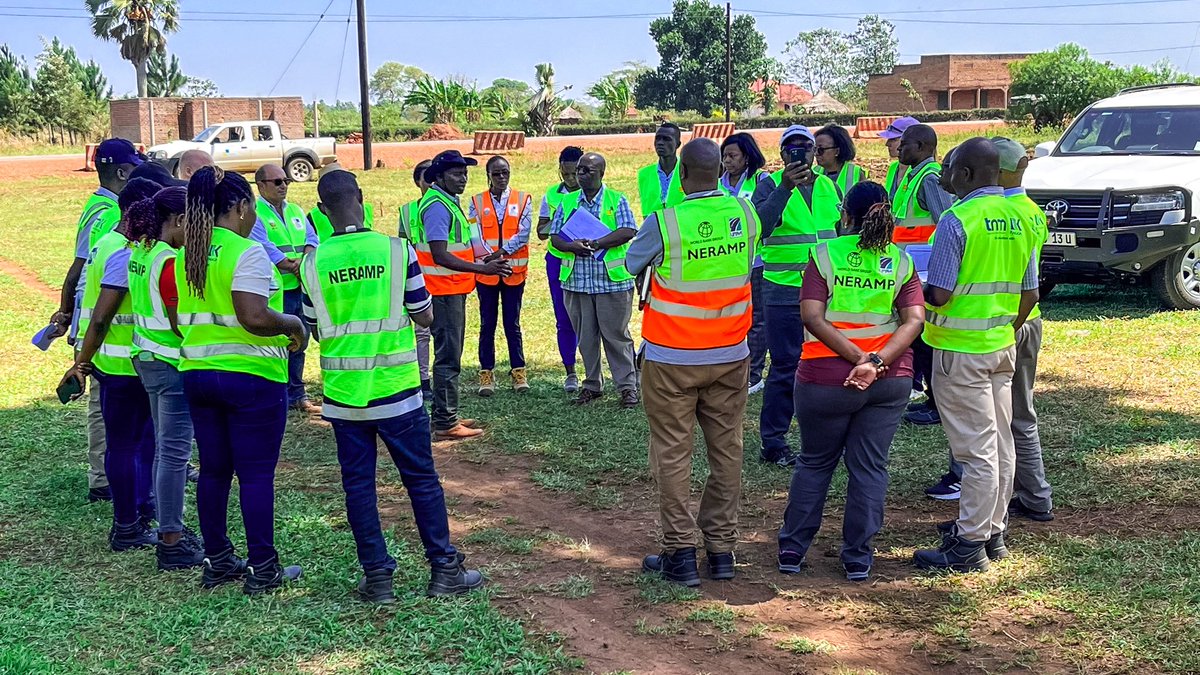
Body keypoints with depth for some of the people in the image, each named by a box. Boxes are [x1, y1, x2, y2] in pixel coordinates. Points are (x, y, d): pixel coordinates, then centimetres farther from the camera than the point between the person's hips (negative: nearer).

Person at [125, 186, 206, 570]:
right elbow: (180, 323, -20)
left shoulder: (139, 252, 8)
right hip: (173, 362, -10)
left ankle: (170, 529, 27)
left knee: (165, 448, 17)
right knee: (175, 452, -4)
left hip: (147, 358, 10)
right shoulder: (168, 261, -20)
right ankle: (172, 544, 1)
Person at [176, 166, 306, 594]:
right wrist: (293, 325, -8)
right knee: (256, 473, 1)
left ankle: (217, 561, 23)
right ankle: (262, 569, 6)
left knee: (213, 469, 14)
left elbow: (182, 316, 16)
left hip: (197, 373, 7)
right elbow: (255, 317, -25)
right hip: (251, 376, -7)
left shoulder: (187, 254, 8)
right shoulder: (247, 253, -16)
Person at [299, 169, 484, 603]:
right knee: (422, 479, 9)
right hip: (395, 389, -1)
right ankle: (445, 570, 15)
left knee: (358, 484, 9)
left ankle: (377, 576, 12)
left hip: (343, 393, 1)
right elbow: (425, 317, -1)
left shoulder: (313, 263, -3)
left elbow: (316, 330, 7)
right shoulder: (397, 250, -8)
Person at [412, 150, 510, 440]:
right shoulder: (437, 206, -17)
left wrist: (483, 264, 16)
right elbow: (440, 256, -24)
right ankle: (446, 424, -4)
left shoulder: (449, 202, 15)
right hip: (443, 291, -11)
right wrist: (483, 269, -25)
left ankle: (445, 416, 24)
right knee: (449, 356, -8)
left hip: (453, 289, 11)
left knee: (449, 354, 16)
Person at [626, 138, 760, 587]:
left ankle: (680, 553, 7)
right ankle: (721, 548, 19)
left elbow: (631, 265, 0)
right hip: (730, 355, 4)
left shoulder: (664, 222, -17)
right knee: (726, 450, 12)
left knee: (673, 454, 5)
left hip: (672, 359, -4)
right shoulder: (745, 213, -4)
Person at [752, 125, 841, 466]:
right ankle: (772, 441, 7)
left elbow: (842, 233, 21)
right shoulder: (770, 186, -4)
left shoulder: (828, 186, 12)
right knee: (785, 367, -2)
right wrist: (785, 188, -30)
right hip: (784, 292, -5)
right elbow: (759, 226, -22)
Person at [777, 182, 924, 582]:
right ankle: (858, 559, 14)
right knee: (870, 467, 10)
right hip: (891, 380, 2)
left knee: (814, 463, 14)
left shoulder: (825, 254, -5)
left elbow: (813, 318, -16)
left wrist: (859, 359, -18)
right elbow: (914, 321, -9)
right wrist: (876, 362, -19)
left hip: (826, 379, -2)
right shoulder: (901, 261, 3)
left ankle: (792, 551, 21)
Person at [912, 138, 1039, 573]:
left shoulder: (958, 219, -16)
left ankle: (970, 545, 2)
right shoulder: (1020, 219, 7)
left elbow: (939, 294, -19)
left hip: (961, 348, -8)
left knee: (976, 448, -5)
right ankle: (993, 530, 25)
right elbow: (1030, 295, 10)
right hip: (1004, 345, 8)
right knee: (1000, 443, 14)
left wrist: (919, 293, 1)